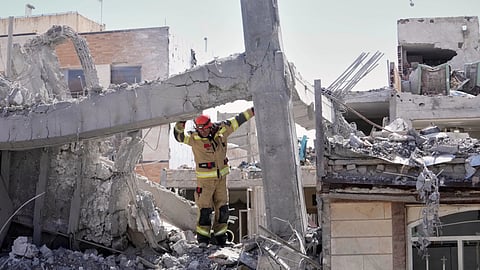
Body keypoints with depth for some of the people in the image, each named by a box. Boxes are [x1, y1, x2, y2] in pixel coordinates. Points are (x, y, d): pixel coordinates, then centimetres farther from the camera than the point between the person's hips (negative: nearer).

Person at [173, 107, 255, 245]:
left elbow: (237, 120, 6)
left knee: (222, 209, 9)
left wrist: (253, 110, 8)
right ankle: (203, 239, 7)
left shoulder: (221, 131, -2)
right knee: (205, 210, -6)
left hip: (221, 178, 4)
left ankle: (219, 237, 23)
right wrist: (180, 124, -44)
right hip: (205, 180, -4)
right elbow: (179, 136, -24)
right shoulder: (194, 138, -10)